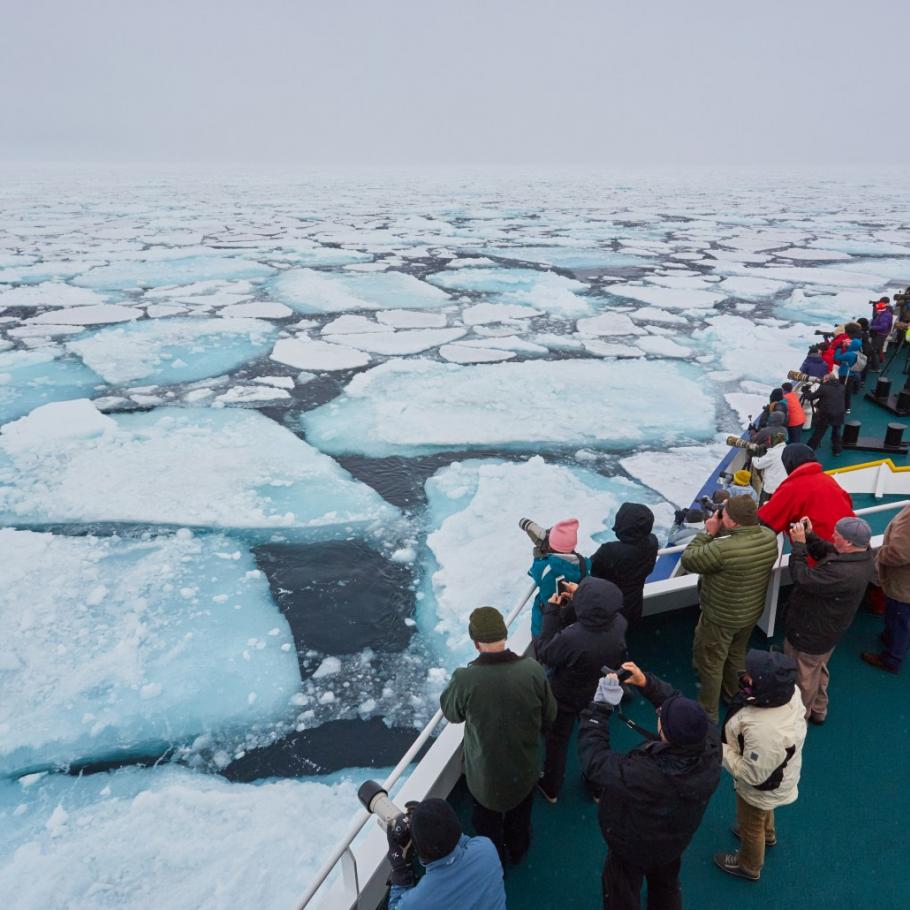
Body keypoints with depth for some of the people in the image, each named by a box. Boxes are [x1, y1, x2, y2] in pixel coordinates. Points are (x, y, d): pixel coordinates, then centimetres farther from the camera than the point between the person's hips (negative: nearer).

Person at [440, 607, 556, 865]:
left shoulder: (464, 679, -35)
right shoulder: (533, 669, -28)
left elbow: (451, 713, -11)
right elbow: (549, 717, -10)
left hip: (485, 772, -2)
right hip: (526, 767, 2)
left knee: (488, 821, 30)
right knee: (520, 815, 33)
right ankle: (517, 852, 58)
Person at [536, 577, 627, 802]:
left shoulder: (571, 638, -44)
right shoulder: (619, 624, -27)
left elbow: (544, 654, -24)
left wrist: (551, 612, -21)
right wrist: (579, 599, -10)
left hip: (566, 698, -4)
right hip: (600, 694, 4)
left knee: (557, 740, 24)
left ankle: (551, 787, 47)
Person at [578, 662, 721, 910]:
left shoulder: (642, 776, -49)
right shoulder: (712, 747, -35)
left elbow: (593, 760, -35)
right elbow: (687, 713, -15)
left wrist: (600, 706, -31)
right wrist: (647, 683, -20)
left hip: (631, 847, -4)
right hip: (675, 841, 5)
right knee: (666, 889, 36)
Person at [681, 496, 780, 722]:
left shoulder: (723, 549, -38)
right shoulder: (769, 537, -15)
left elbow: (687, 560, -24)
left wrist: (709, 533, -18)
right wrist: (719, 533, -9)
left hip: (721, 618, -7)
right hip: (752, 612, 7)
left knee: (709, 663, 14)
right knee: (737, 655, 30)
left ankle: (707, 713, 31)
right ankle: (734, 696, 53)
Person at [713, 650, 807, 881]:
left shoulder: (764, 733, -49)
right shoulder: (789, 691, -28)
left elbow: (752, 774, -33)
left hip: (762, 787, -6)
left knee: (751, 825, 27)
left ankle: (749, 866, 57)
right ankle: (767, 835, 71)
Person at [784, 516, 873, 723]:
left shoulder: (842, 573, -41)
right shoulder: (861, 553, -11)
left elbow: (803, 579, -33)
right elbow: (826, 552, 3)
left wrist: (799, 544, -26)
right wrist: (809, 536, -13)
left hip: (809, 634, -9)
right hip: (826, 629, 9)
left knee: (801, 677, 16)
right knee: (818, 670, 31)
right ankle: (818, 709, 53)